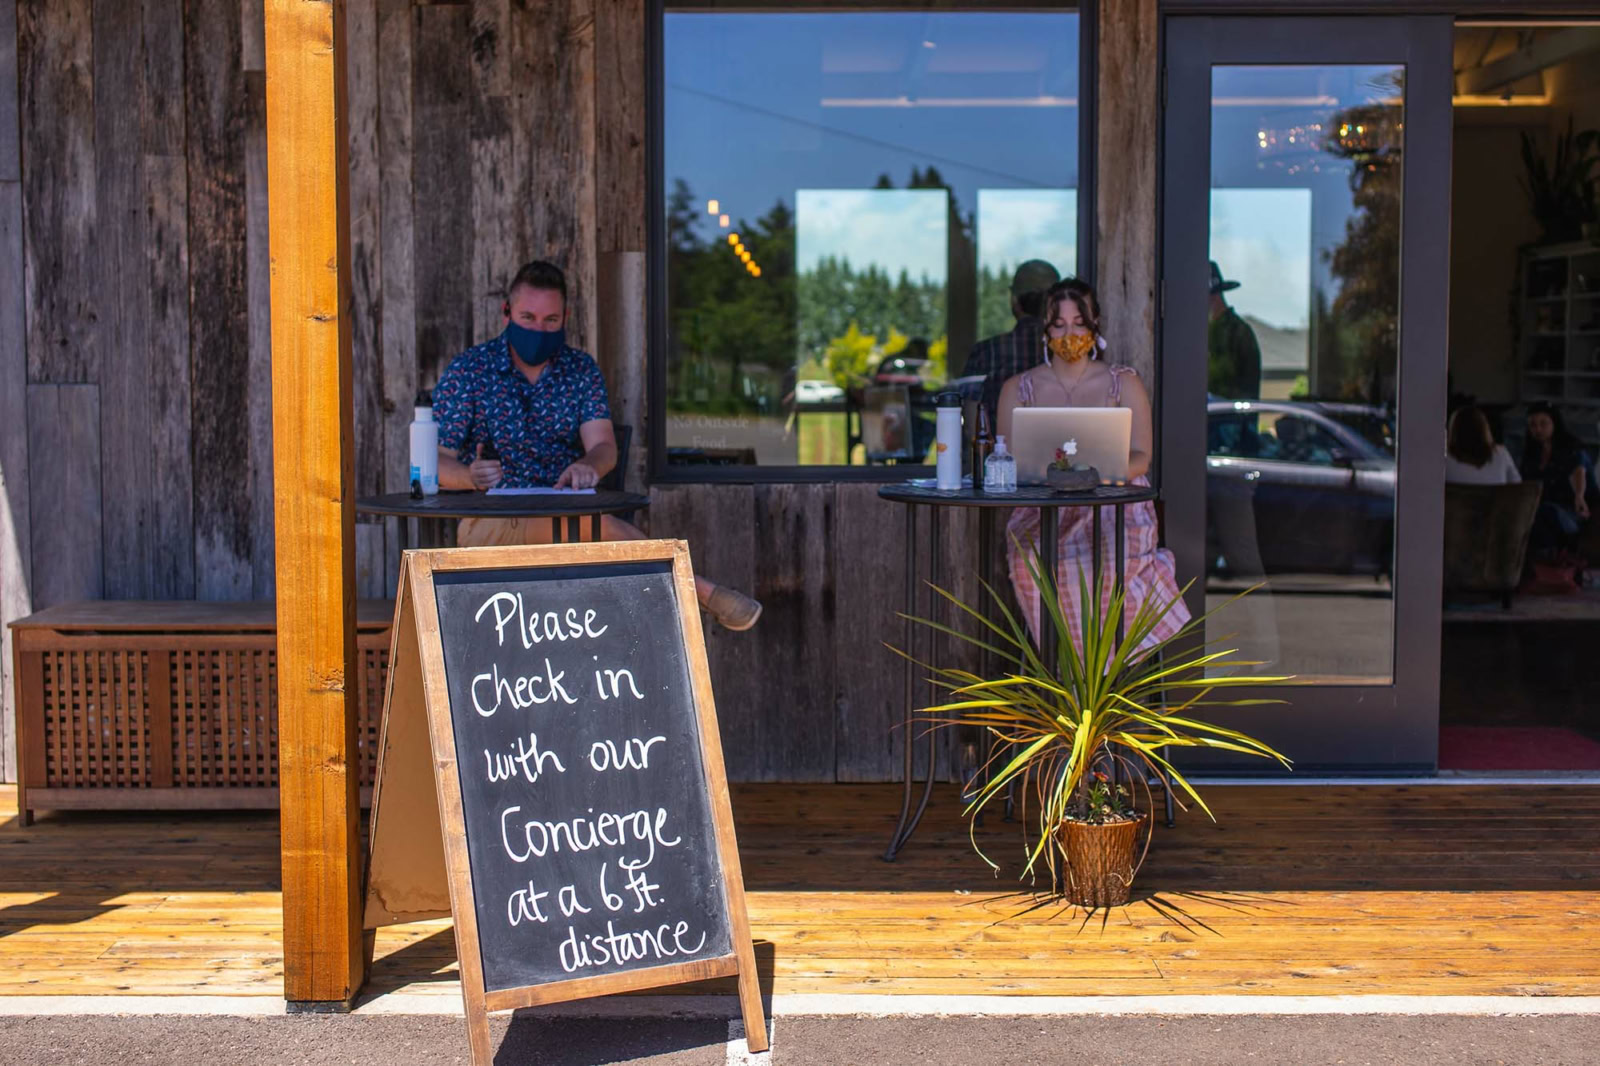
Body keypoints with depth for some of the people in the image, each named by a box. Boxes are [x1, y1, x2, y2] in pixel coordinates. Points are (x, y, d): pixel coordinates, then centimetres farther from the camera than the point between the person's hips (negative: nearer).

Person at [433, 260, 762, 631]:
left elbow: (603, 447, -5)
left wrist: (588, 466, -31)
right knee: (595, 523, -33)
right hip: (488, 523, -3)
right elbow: (438, 460, -5)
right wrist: (470, 476, -30)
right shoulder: (467, 370, 1)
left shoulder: (581, 370, 9)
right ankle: (699, 589, -27)